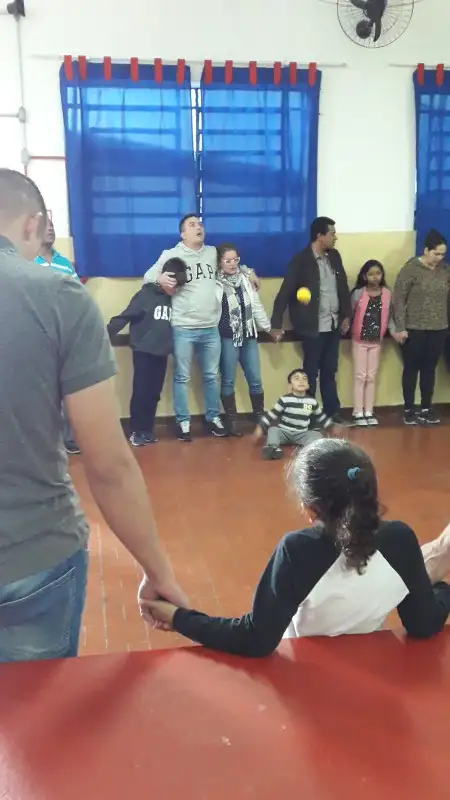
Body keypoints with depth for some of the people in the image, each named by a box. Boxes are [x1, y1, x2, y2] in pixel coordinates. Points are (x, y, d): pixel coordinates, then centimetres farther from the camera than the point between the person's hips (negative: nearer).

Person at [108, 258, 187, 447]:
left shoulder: (173, 298, 8)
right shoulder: (146, 294, -10)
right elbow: (124, 317, -13)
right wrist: (105, 336, -18)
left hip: (161, 353, 5)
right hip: (143, 352, -5)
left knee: (154, 394, 10)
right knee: (140, 393, 0)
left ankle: (148, 430, 20)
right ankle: (136, 431, 10)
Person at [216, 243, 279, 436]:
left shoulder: (245, 279, 10)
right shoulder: (215, 283, -7)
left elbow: (256, 306, 16)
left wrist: (270, 330, 19)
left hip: (249, 336, 5)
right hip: (227, 337, -5)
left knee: (255, 380, 5)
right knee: (228, 381, 3)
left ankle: (261, 418, 15)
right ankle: (231, 421, 12)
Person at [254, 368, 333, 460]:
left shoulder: (312, 401, 3)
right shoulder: (285, 400, -6)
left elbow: (321, 416, 18)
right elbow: (272, 414, -4)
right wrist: (260, 428, -7)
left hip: (301, 434, 2)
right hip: (284, 431, -2)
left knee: (317, 435, -21)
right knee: (273, 429, -29)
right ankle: (272, 447, -51)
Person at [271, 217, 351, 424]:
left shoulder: (334, 256, 7)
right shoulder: (301, 260, -13)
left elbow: (344, 286, 14)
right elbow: (285, 292, -14)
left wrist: (346, 315, 9)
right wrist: (276, 324, -16)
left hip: (334, 324, 6)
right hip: (314, 326, -6)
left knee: (329, 371, 14)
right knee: (311, 372, 5)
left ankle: (332, 411, 24)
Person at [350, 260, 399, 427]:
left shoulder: (387, 294, -1)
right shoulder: (358, 293, -9)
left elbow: (389, 317, 3)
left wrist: (395, 332, -8)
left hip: (376, 342, 3)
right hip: (359, 341, -3)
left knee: (371, 376, 9)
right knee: (360, 376, 0)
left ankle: (369, 412, 16)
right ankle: (358, 412, 5)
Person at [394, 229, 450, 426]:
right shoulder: (410, 269, -10)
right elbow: (398, 300, -11)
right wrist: (400, 328, -15)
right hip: (414, 329, -4)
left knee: (430, 369, 11)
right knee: (411, 368, 6)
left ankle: (426, 408, 22)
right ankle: (408, 409, 17)